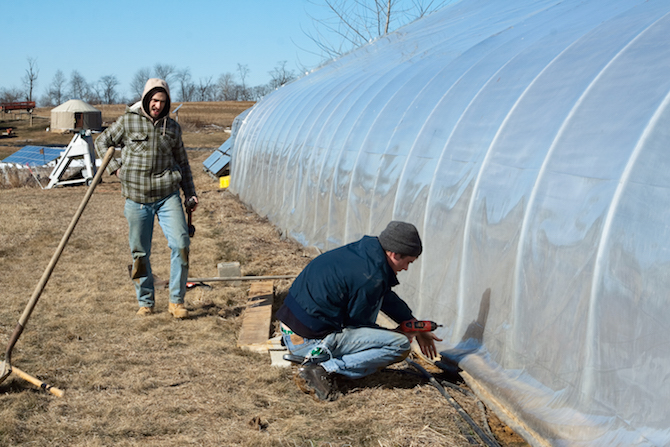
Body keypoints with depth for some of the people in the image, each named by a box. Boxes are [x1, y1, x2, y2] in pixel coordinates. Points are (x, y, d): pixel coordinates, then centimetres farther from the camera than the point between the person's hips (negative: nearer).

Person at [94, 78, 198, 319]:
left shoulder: (172, 127, 9)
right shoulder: (128, 121, 1)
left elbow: (182, 162, 18)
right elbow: (102, 142, 14)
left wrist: (190, 194, 14)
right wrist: (115, 168, 1)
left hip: (167, 196, 1)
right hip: (137, 198, -1)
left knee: (180, 244, -13)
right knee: (140, 253, 5)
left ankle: (176, 301, -2)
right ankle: (145, 302, 20)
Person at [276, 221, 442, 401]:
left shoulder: (360, 251, 9)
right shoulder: (371, 277, -19)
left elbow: (387, 297, 24)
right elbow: (358, 323, -6)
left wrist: (418, 328, 28)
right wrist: (402, 333, 9)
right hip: (310, 341, -9)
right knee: (400, 345, -8)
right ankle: (323, 369, -12)